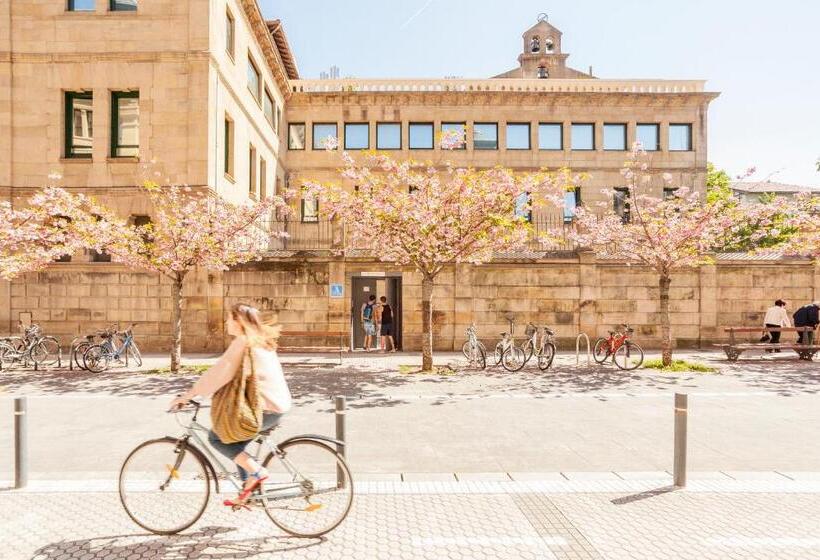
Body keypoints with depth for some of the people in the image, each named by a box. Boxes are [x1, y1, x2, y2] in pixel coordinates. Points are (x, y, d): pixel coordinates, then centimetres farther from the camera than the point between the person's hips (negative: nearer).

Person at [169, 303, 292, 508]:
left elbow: (218, 372, -16)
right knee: (235, 444, 22)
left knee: (216, 437, 2)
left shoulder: (242, 341, -13)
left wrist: (188, 395, -7)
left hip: (267, 408, -10)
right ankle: (247, 494, 29)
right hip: (279, 404, 10)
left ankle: (256, 472, -1)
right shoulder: (259, 340, 16)